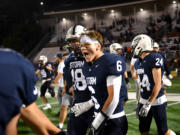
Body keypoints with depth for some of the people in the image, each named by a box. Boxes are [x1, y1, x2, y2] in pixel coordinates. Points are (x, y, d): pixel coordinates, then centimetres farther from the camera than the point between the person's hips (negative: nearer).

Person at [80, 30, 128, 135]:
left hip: (114, 121, -8)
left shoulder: (111, 62, -17)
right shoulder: (87, 66, 8)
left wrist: (98, 121, -17)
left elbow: (114, 98, -20)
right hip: (99, 118, 8)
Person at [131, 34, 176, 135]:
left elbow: (158, 84, -20)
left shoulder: (155, 58, -18)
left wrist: (148, 103, -22)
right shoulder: (138, 63, 7)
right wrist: (140, 101, 16)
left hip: (157, 100, -8)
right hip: (144, 100, 8)